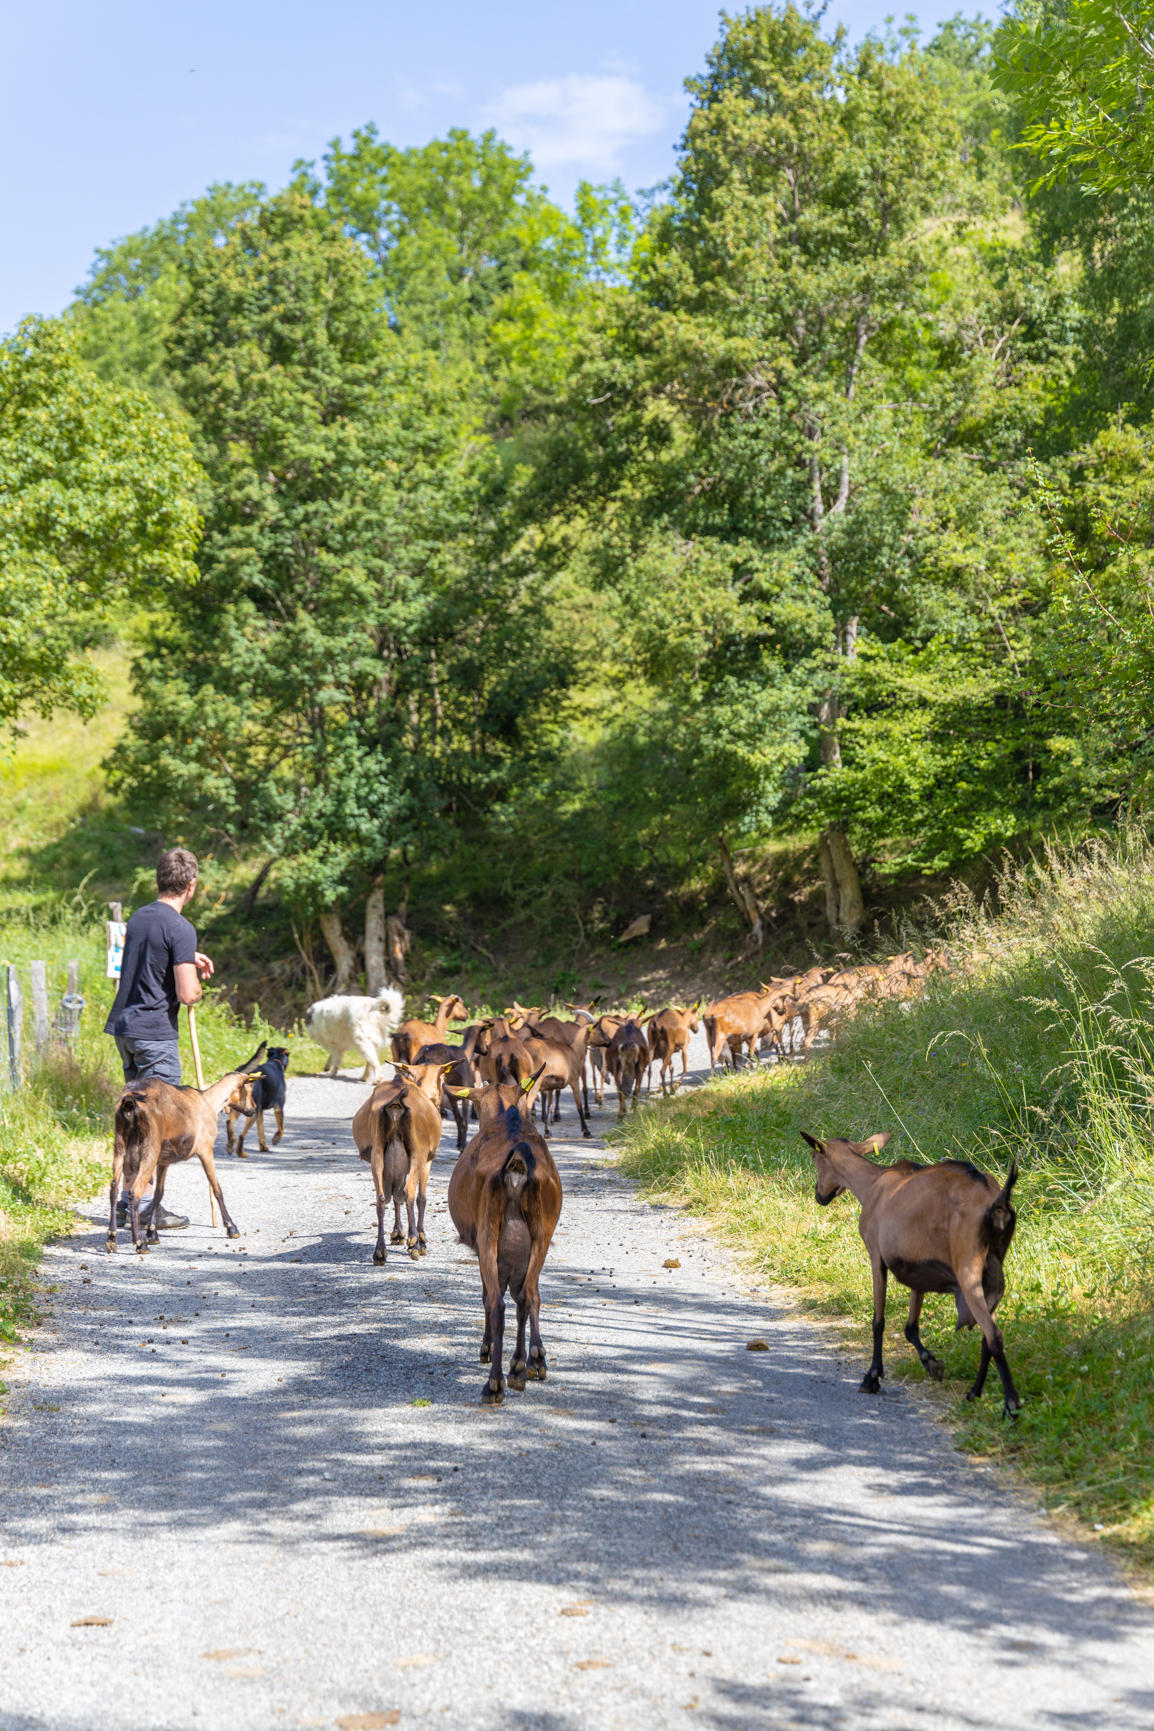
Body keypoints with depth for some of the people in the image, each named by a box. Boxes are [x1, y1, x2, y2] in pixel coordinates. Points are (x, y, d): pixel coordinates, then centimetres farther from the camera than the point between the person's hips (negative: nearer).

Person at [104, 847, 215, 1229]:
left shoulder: (138, 917, 12)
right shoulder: (180, 928, -14)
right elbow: (187, 993, -18)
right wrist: (197, 986, 4)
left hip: (123, 1026, 8)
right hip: (155, 1031, -8)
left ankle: (126, 1201, 18)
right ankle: (147, 1207, -1)